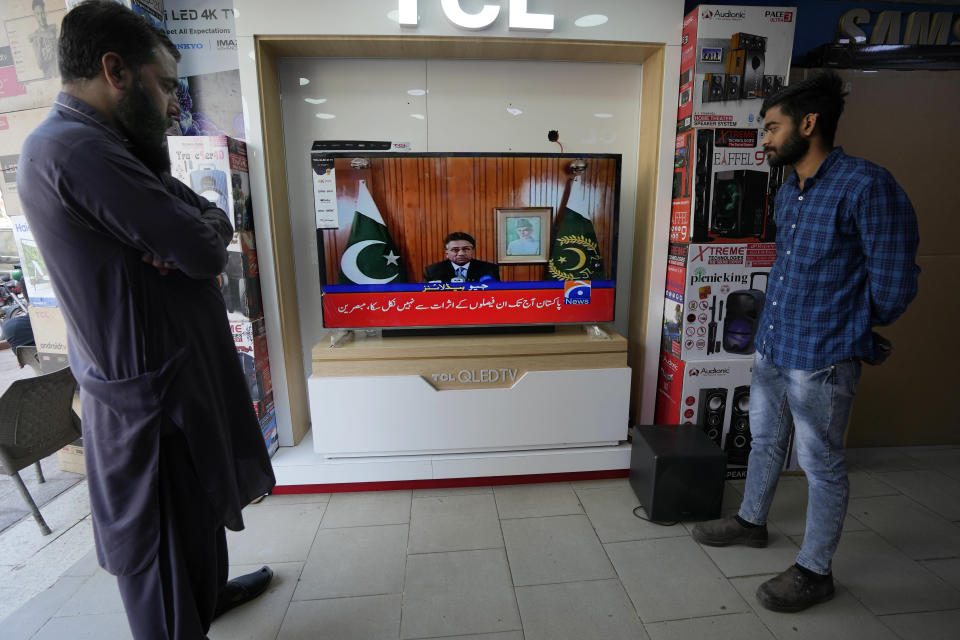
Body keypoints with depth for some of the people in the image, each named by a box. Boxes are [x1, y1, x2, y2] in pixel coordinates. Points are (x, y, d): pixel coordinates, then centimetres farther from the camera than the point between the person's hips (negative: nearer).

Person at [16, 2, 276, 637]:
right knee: (161, 537, 7)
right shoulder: (77, 149, -21)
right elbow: (207, 253, -24)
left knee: (201, 495, 27)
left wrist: (184, 235, -14)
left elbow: (218, 222, 8)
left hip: (177, 364, 11)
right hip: (151, 388, -11)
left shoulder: (98, 144, 12)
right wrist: (196, 237, -2)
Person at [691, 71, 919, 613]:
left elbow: (894, 282, -13)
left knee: (822, 465, 8)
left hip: (821, 360, -8)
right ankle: (752, 521, 43)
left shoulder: (867, 186, -16)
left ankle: (815, 571, 28)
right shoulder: (789, 192, 9)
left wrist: (851, 333, 0)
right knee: (766, 441, 22)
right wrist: (777, 327, 12)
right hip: (771, 347, 8)